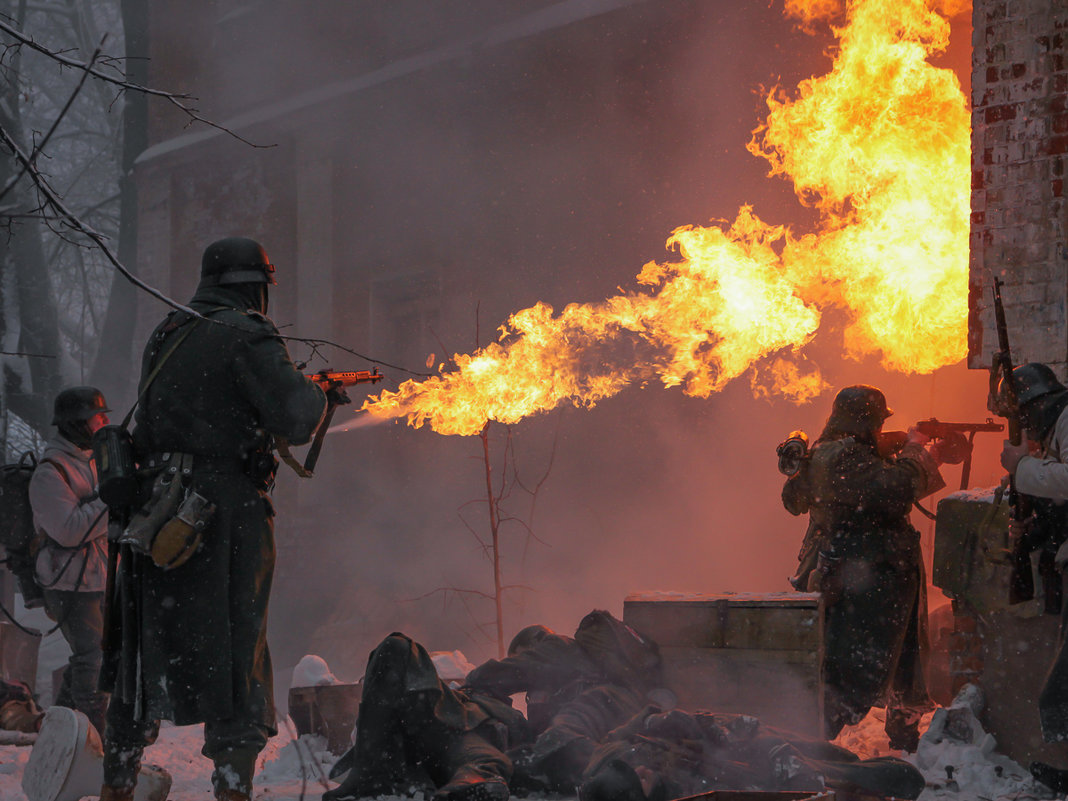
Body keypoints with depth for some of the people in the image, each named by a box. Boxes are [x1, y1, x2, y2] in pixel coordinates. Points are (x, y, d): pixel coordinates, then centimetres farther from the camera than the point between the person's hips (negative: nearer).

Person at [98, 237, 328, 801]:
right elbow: (294, 420, -13)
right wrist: (316, 393, 8)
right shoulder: (247, 337, -8)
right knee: (233, 648, -2)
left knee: (147, 647, 14)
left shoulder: (164, 337, 14)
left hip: (155, 506, 6)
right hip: (225, 508, -6)